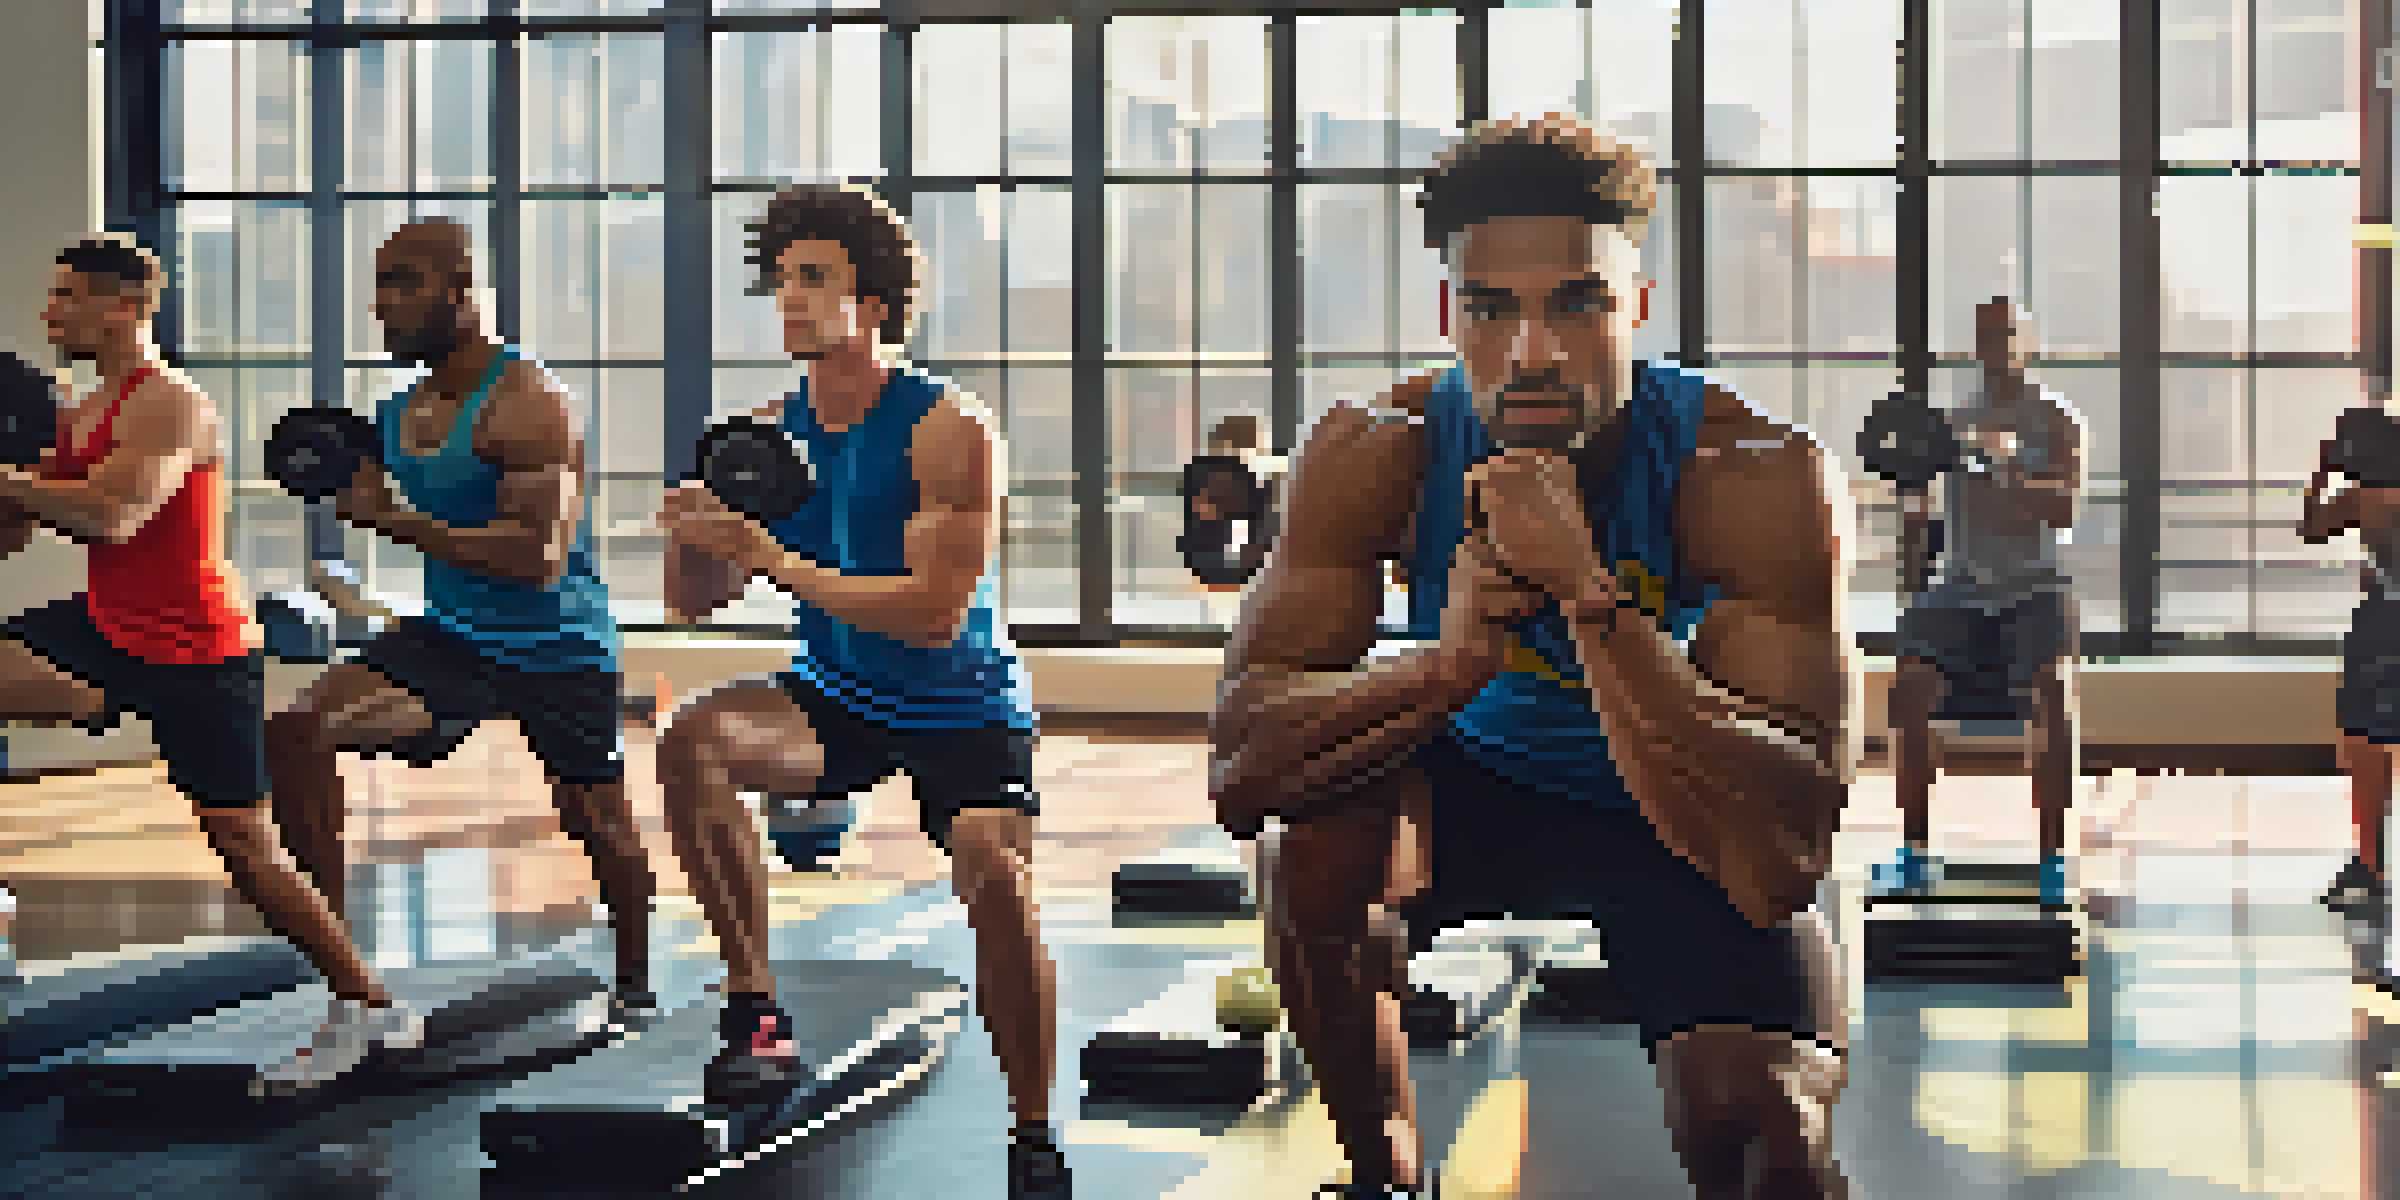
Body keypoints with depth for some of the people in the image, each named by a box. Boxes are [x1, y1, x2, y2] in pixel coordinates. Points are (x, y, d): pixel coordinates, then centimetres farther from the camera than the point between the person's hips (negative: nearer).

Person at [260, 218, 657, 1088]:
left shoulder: (527, 403, -21)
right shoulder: (399, 412, 4)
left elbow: (539, 556, -30)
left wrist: (403, 523, -29)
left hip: (560, 650, -6)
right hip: (452, 636, 6)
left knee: (599, 828, 12)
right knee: (298, 733, -15)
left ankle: (634, 985, 41)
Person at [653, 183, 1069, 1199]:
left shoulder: (950, 429, -18)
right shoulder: (772, 431, -2)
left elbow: (935, 612, -27)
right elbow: (693, 603, 3)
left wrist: (771, 556, -31)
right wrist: (693, 531, -21)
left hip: (963, 707, -4)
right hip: (836, 698, 4)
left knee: (997, 881, -26)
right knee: (692, 741, -23)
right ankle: (751, 1006, -14)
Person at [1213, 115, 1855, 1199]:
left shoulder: (1761, 475, -30)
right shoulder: (1377, 454, -21)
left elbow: (1786, 863, -39)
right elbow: (1238, 764, -28)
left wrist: (1589, 594, -47)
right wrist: (1447, 662, -45)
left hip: (1684, 824, -2)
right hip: (1476, 784, 3)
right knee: (1317, 831, -28)